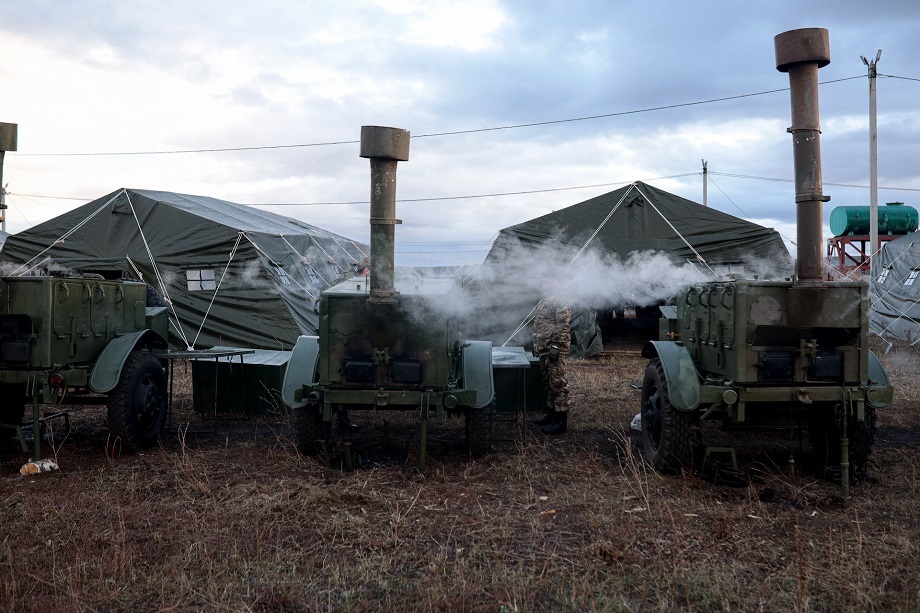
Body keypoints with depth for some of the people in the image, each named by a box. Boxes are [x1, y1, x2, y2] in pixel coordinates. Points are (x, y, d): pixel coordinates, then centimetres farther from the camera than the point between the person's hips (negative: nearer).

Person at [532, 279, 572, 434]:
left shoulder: (561, 301, -12)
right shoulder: (546, 299, 18)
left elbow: (563, 325, -20)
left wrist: (555, 346, -25)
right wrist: (536, 345, 24)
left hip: (554, 348, -10)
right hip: (544, 348, 10)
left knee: (557, 383, -8)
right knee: (548, 382, 16)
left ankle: (561, 421, -5)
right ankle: (551, 414, 26)